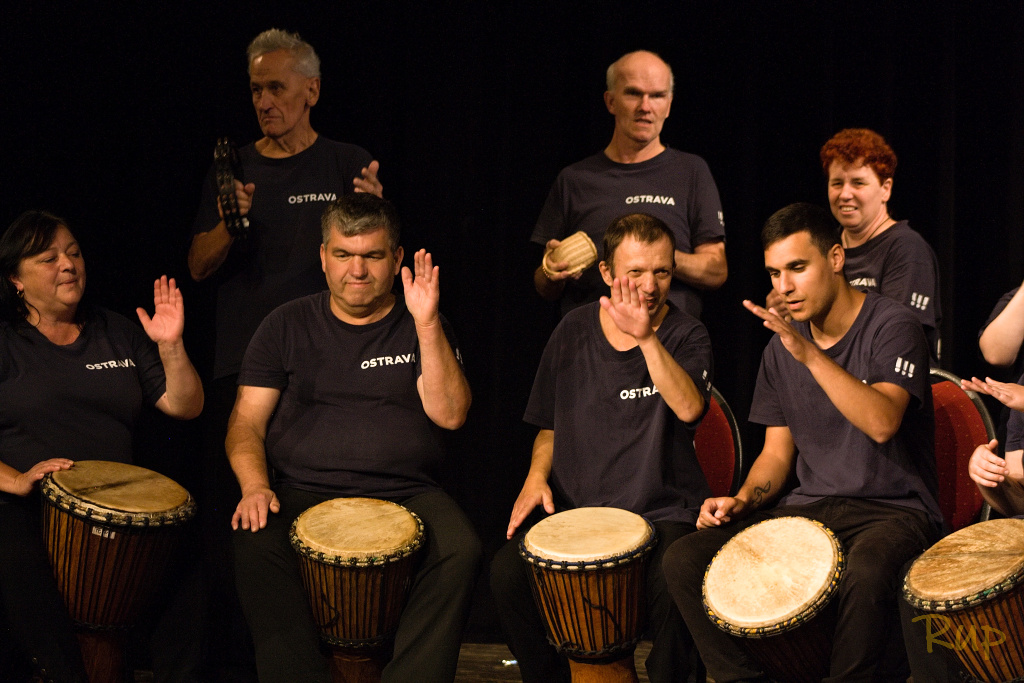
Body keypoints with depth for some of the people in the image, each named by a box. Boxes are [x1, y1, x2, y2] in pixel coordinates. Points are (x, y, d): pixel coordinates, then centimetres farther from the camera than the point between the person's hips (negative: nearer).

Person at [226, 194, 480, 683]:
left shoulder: (422, 328, 11)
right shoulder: (288, 326, 12)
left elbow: (450, 414, -3)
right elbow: (247, 421, 8)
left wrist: (427, 324, -12)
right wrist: (254, 485, -12)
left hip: (406, 494, 0)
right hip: (302, 494, 0)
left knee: (460, 552, -30)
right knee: (255, 547, -32)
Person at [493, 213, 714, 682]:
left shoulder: (685, 335, -1)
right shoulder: (574, 332, 9)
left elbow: (688, 407, -22)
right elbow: (550, 426, 20)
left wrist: (646, 337, -29)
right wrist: (538, 474, 1)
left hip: (661, 511, -3)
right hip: (574, 507, 3)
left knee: (672, 585, -32)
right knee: (507, 572, -21)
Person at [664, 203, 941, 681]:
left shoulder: (891, 327, -9)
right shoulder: (781, 348, 10)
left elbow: (882, 422, -27)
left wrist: (809, 354, -33)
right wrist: (742, 500, -5)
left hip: (892, 509, -6)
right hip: (809, 508, 6)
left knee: (866, 574, -41)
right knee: (684, 560, -12)